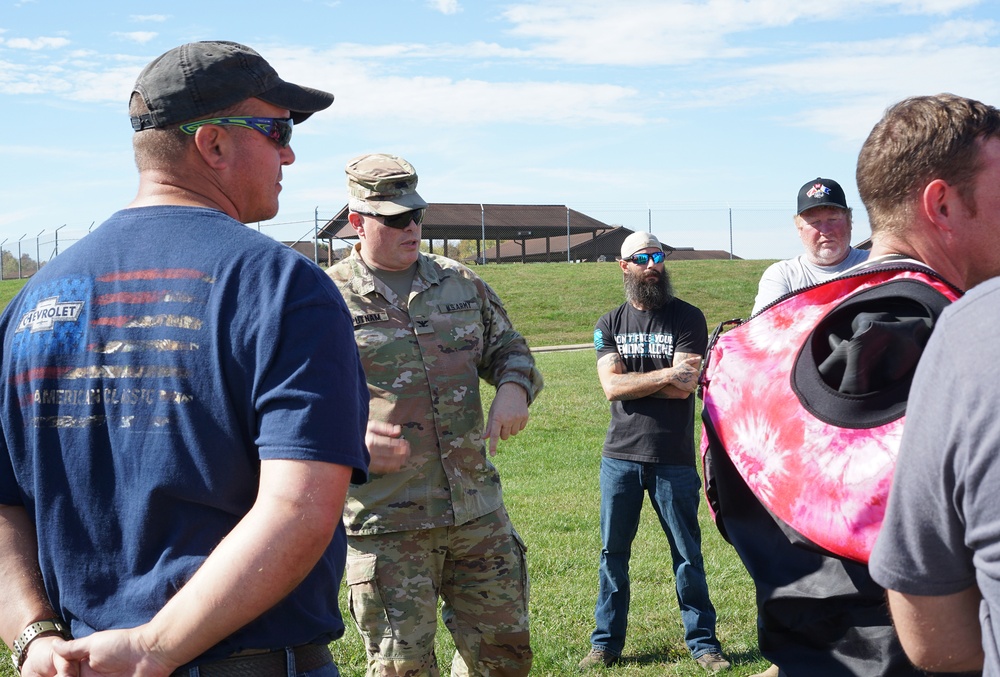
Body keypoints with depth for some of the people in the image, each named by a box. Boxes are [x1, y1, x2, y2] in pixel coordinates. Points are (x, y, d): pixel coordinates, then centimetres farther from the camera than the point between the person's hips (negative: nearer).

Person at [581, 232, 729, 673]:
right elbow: (611, 386, -6)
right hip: (620, 455, 2)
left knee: (687, 554, 5)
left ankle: (702, 642, 17)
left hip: (673, 458, -2)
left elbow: (684, 388, -11)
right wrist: (664, 375, -12)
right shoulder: (609, 324, 9)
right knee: (613, 553, 8)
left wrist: (631, 383, -7)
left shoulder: (687, 318, 1)